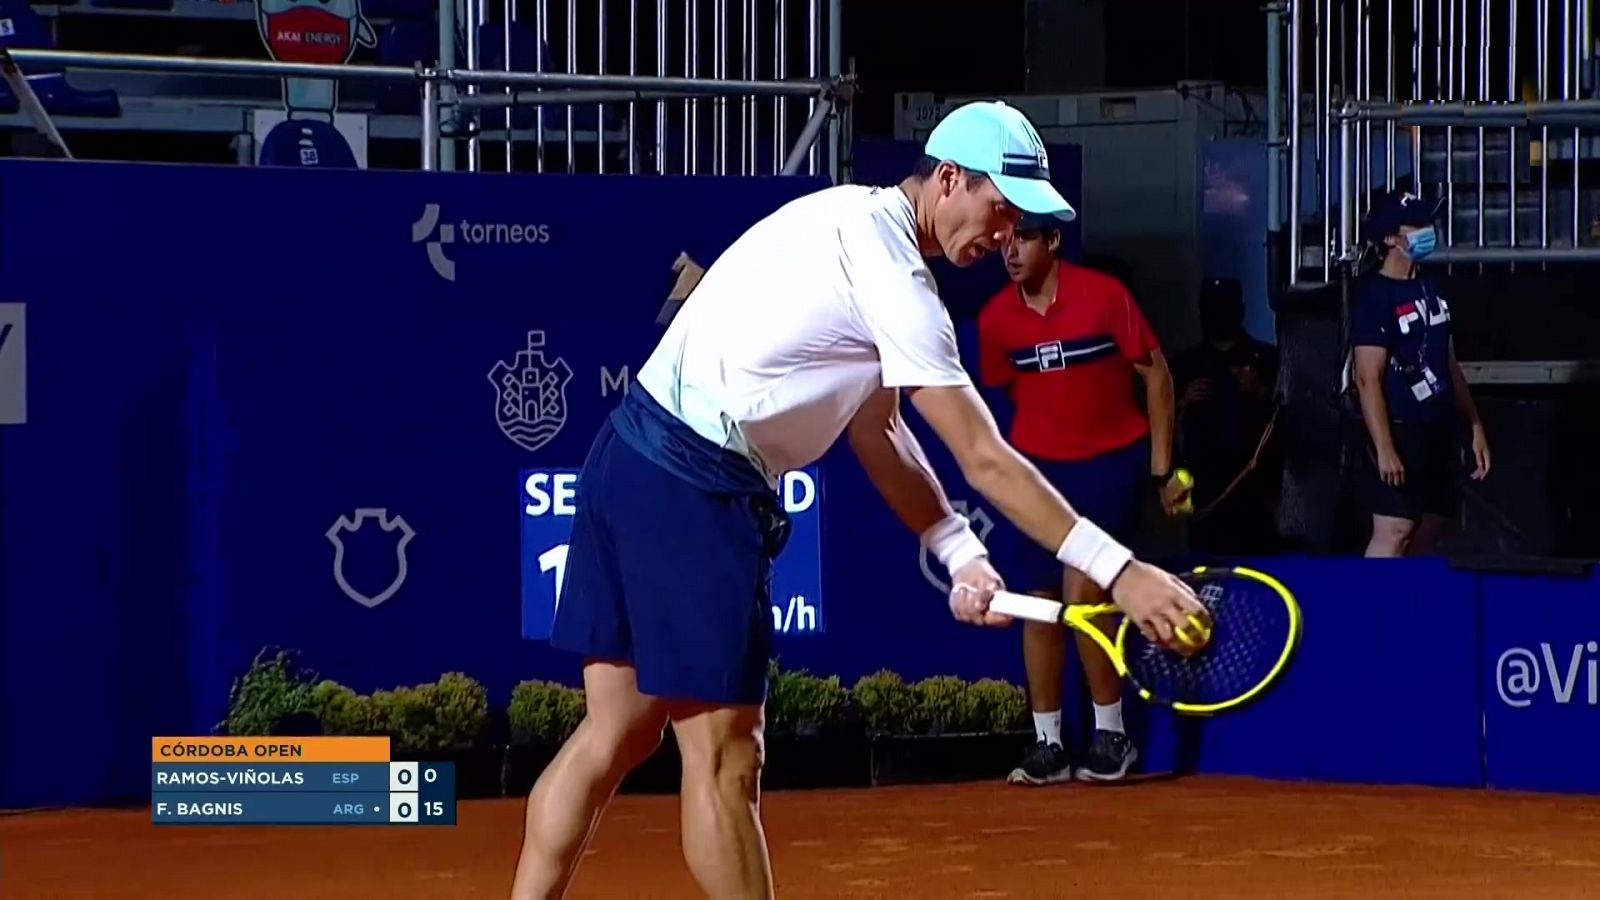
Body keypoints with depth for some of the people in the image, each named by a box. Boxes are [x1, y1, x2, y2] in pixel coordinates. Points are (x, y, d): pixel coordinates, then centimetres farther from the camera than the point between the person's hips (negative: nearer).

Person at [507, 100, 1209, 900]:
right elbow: (984, 461, -18)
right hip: (691, 485, -10)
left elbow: (875, 428, 15)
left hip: (632, 454, 10)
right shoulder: (893, 277, -15)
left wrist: (959, 553, 5)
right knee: (724, 755, -3)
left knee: (617, 729, 12)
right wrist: (1119, 572, -17)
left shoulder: (854, 220, 15)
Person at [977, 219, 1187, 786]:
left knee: (1082, 594, -16)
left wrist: (1162, 469, -7)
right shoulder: (995, 319, -4)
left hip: (1112, 460, -4)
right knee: (1037, 605, 3)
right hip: (1040, 465, 4)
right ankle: (1048, 745, 12)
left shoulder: (1103, 296, -14)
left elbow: (1156, 375, -7)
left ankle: (1111, 734, -2)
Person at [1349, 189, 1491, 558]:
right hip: (1400, 432, -9)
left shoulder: (1430, 290, 15)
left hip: (1440, 431, 9)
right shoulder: (1374, 296, -11)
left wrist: (1475, 427, 17)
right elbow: (1368, 380, -16)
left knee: (1426, 536, 7)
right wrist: (1384, 448, -23)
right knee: (1394, 533, -14)